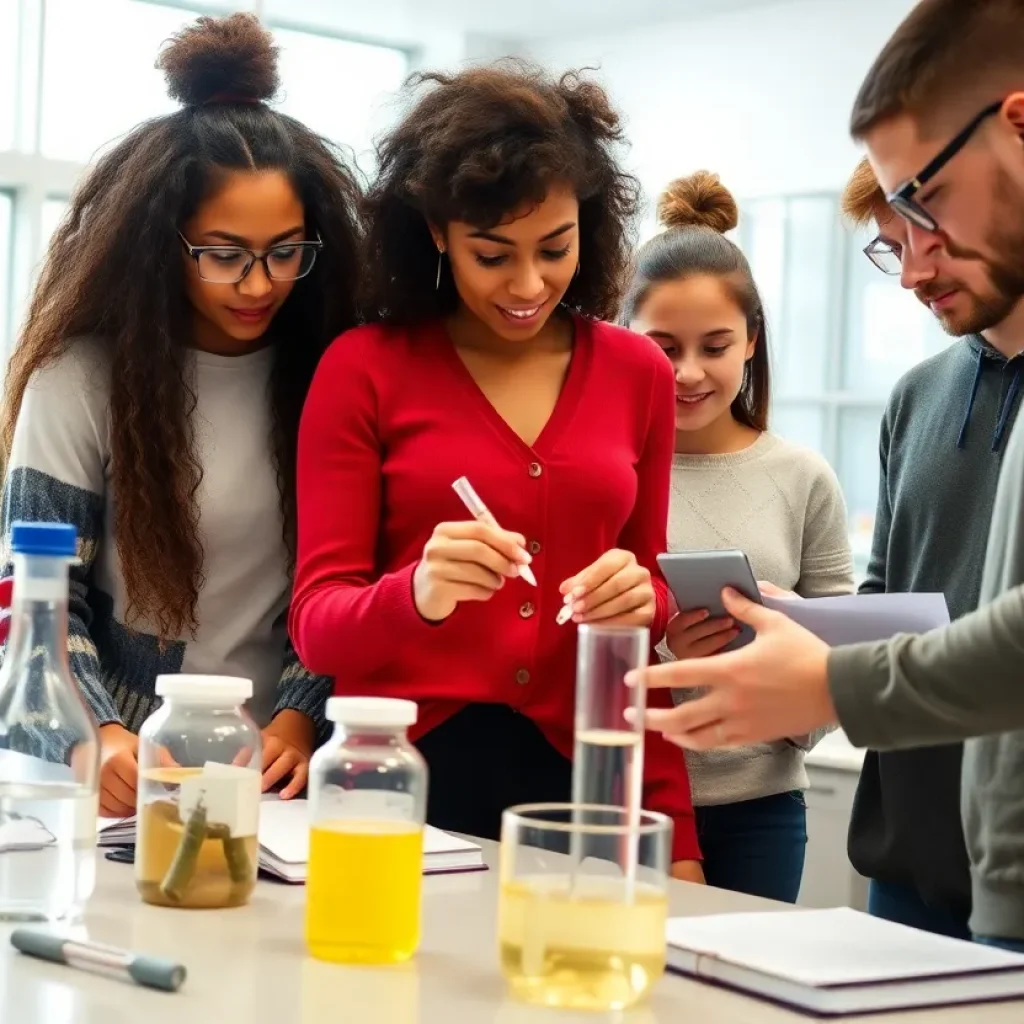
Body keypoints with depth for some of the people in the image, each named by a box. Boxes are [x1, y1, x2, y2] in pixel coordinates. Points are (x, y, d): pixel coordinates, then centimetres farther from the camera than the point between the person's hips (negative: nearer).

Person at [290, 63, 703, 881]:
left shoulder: (639, 373, 6)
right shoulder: (364, 369, -2)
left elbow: (649, 614, 14)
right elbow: (316, 623, -5)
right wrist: (415, 594, -26)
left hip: (585, 779, 2)